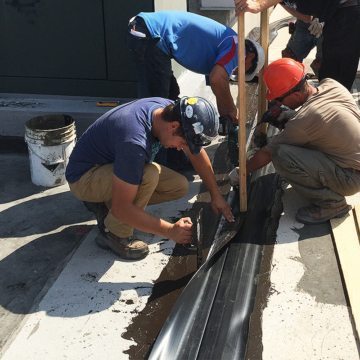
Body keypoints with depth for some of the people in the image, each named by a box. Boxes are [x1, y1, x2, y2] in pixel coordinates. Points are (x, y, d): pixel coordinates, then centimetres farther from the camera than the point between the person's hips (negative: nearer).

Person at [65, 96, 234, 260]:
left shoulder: (170, 110, -14)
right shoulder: (135, 142, -38)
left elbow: (197, 152, 3)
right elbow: (121, 208, -34)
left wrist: (216, 195, 5)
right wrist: (170, 231, -29)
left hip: (113, 163, 9)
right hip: (83, 178, -8)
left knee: (180, 186, -4)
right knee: (149, 175, -34)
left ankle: (106, 204, 6)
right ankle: (115, 235, -13)